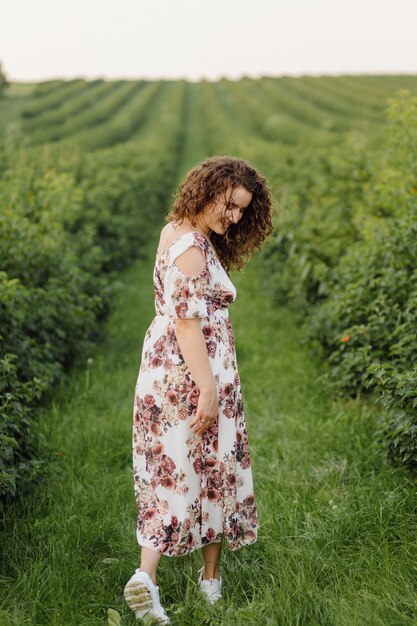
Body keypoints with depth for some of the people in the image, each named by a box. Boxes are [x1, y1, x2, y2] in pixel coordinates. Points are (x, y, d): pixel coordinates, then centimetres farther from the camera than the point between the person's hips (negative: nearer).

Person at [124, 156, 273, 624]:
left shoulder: (176, 231, 11)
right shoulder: (192, 248, -19)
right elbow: (188, 322, -24)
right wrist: (209, 389, -24)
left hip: (163, 368, 9)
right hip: (193, 373, -9)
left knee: (168, 469, 11)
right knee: (212, 466, 6)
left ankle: (147, 573, 9)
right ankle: (211, 578, 19)